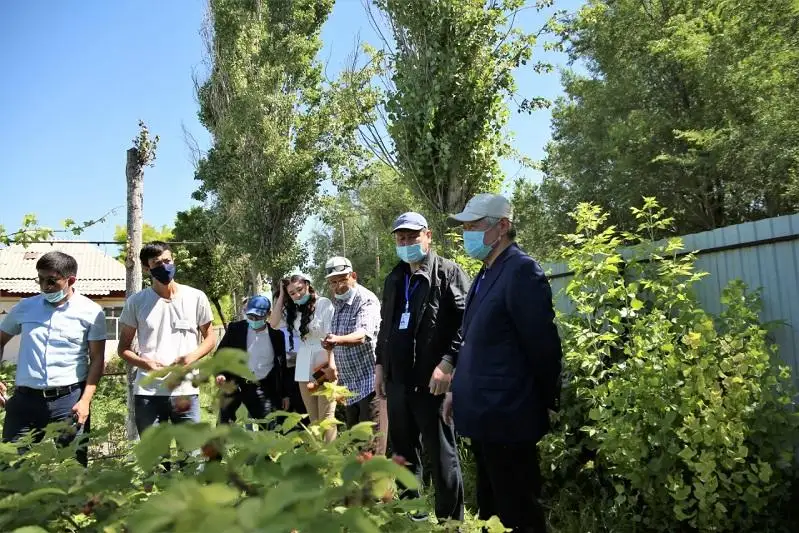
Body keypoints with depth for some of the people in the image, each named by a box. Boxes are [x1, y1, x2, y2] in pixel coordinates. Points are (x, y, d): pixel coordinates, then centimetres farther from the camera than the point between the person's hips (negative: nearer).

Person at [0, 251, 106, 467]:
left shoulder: (90, 312, -3)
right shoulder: (25, 307, 7)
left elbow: (97, 359, -2)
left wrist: (85, 400, -10)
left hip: (69, 399, -3)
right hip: (24, 398, 3)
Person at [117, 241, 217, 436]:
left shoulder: (196, 297, 2)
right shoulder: (136, 302, 3)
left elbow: (210, 337, 10)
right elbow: (123, 348, 8)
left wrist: (192, 357, -11)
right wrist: (145, 363, -13)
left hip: (185, 391, 0)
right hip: (147, 393, 1)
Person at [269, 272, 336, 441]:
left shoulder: (324, 303, -8)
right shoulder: (292, 309, 12)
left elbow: (331, 335, -11)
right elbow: (274, 323, 4)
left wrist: (331, 364, -18)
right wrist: (281, 297, 4)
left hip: (324, 364, -6)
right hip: (303, 367, 6)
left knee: (326, 417, -8)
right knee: (313, 419, 11)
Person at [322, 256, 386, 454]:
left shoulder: (366, 300, -14)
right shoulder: (338, 304, 12)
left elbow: (362, 334, -32)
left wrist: (337, 340, -49)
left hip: (370, 382, -8)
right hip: (349, 386, 8)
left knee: (372, 447, -8)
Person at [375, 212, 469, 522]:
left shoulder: (448, 273, -6)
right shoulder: (394, 279, 16)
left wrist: (448, 362, -21)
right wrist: (380, 364, 18)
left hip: (431, 381, -7)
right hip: (398, 380, 7)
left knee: (441, 456, 3)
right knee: (403, 452, 17)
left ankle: (450, 521, 19)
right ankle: (411, 516, 34)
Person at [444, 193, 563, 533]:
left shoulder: (521, 270, -17)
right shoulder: (486, 274, 12)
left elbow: (543, 346, -16)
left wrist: (543, 404, -7)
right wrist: (458, 389, 15)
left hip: (506, 417, -9)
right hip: (483, 415, 9)